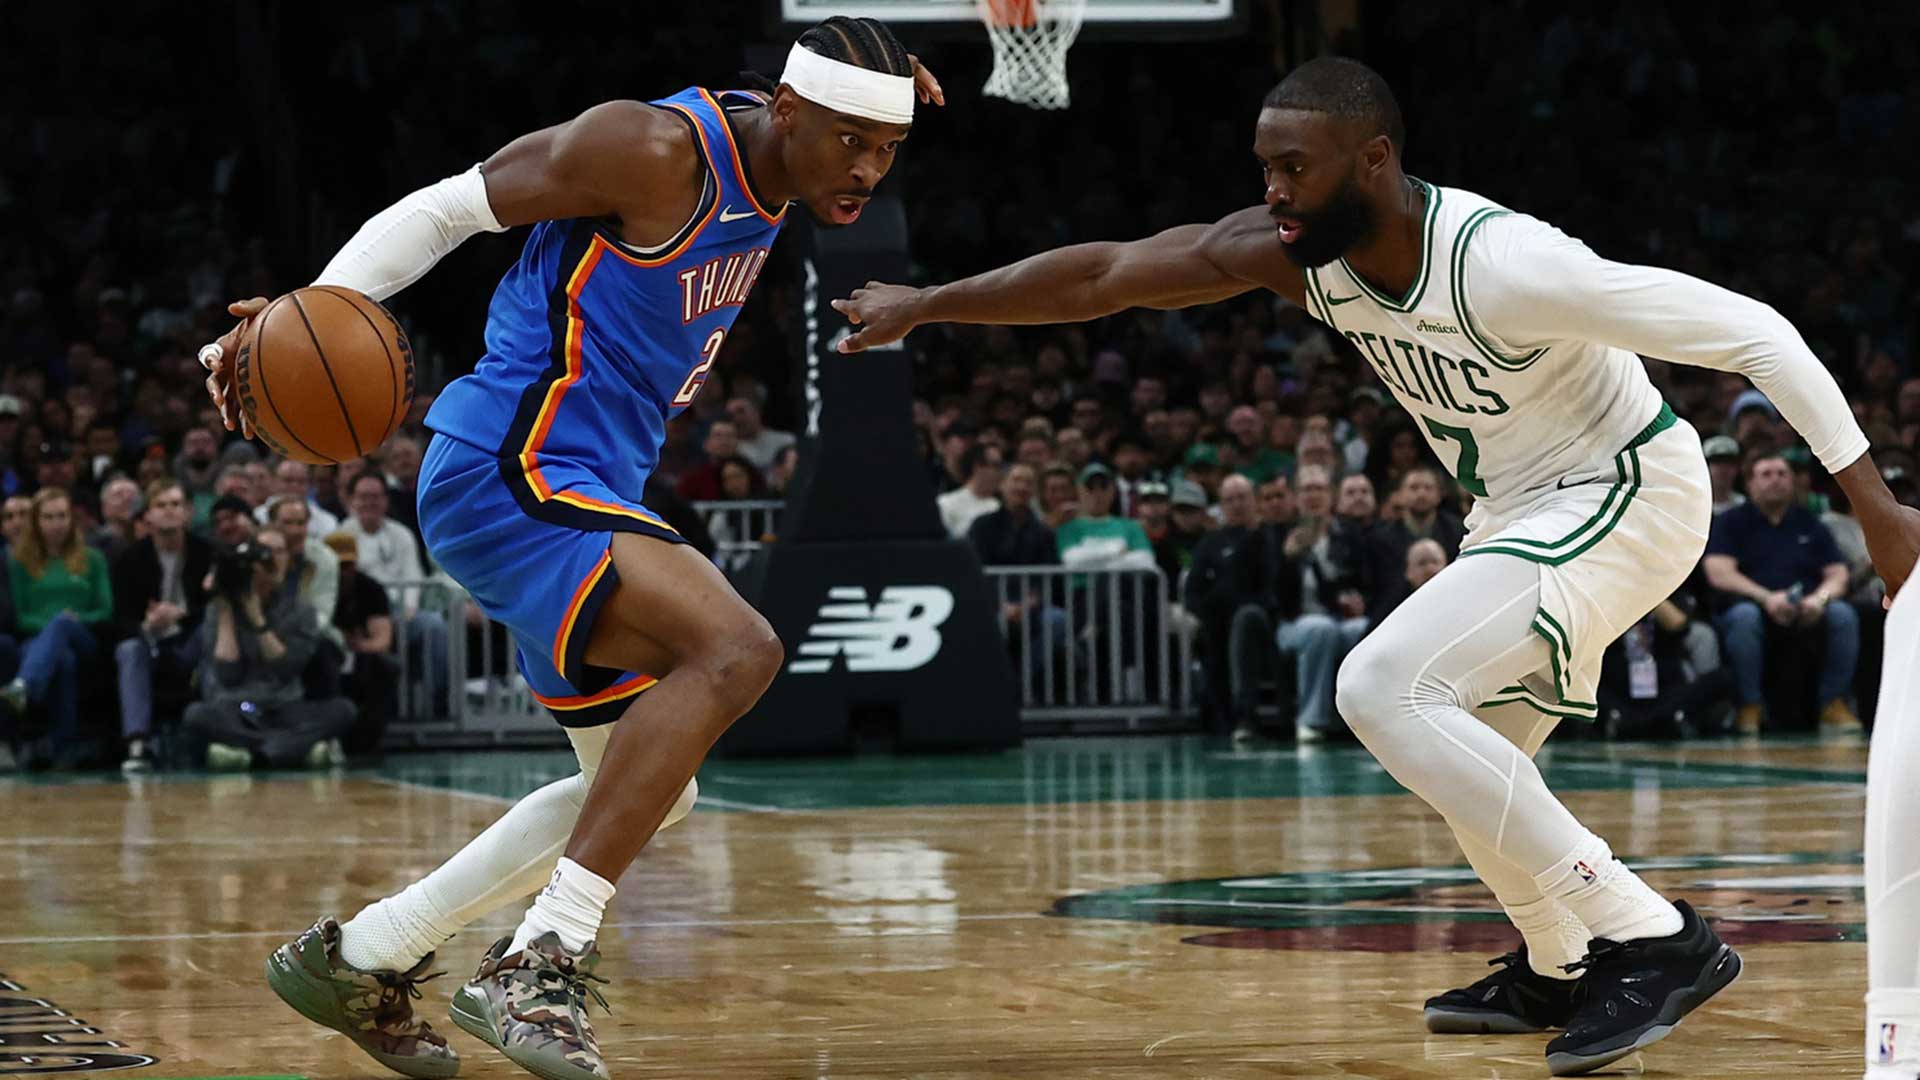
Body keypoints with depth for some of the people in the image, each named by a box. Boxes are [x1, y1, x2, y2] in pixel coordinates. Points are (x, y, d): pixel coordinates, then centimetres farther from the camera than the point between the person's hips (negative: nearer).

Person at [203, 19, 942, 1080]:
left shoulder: (770, 158, 7)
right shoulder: (658, 149, -18)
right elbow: (448, 207, -12)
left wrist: (883, 99, 12)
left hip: (585, 496, 10)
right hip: (508, 475, -10)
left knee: (643, 784, 17)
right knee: (734, 650, -30)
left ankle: (354, 958, 24)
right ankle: (541, 960, -31)